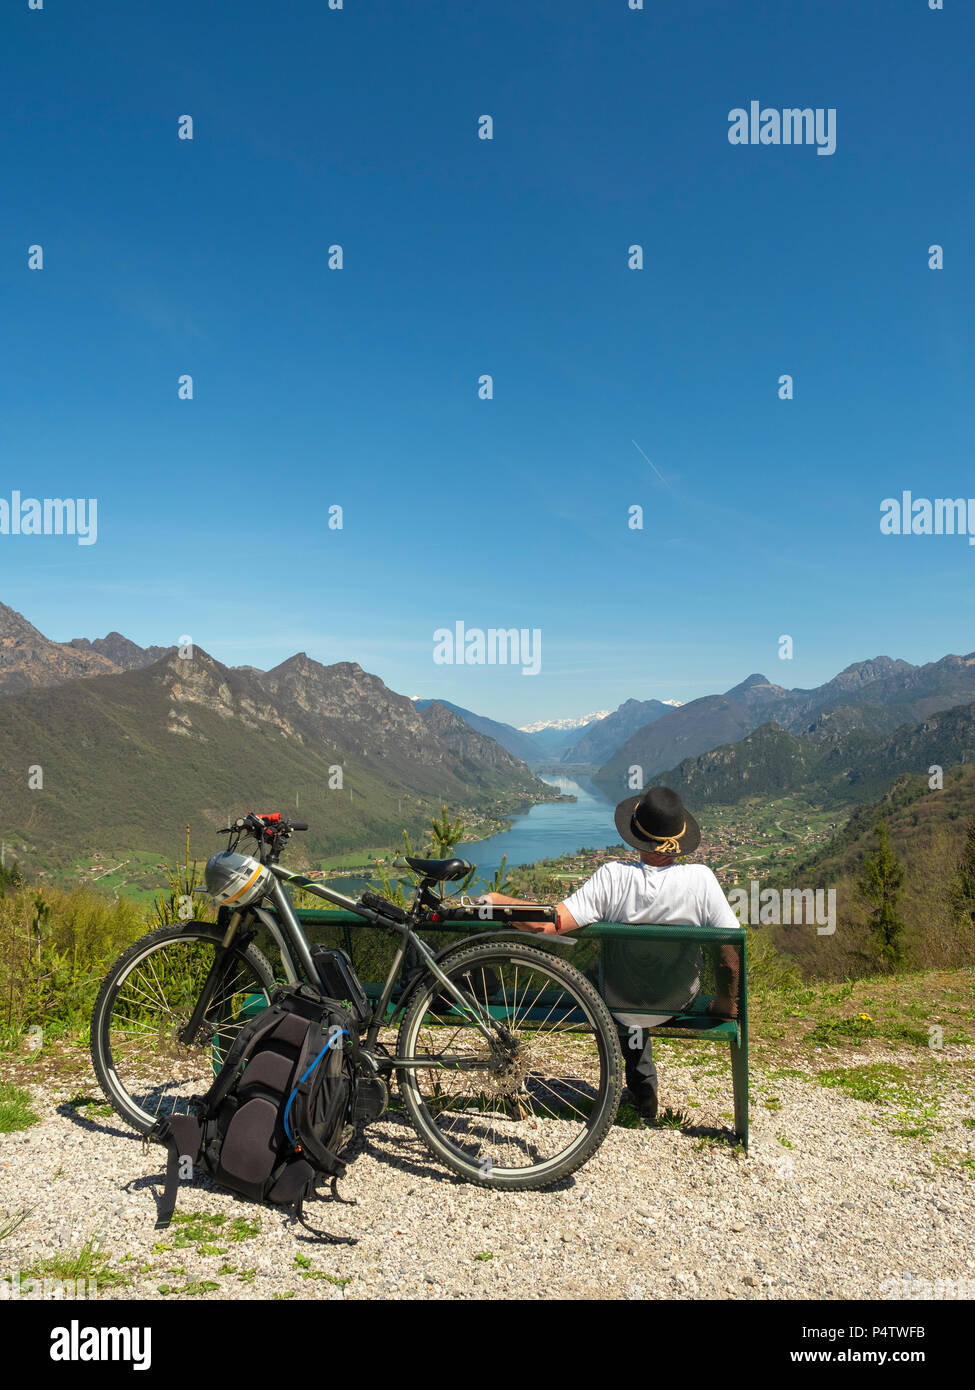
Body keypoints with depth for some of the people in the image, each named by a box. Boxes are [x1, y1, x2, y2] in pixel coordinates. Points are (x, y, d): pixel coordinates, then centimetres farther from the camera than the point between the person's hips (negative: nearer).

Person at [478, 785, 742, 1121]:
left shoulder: (613, 877, -28)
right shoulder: (700, 878, -25)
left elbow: (549, 923, -32)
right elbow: (731, 952, -20)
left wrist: (496, 899, -17)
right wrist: (726, 1004, -1)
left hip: (619, 1003, -1)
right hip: (678, 1004, 1)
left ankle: (644, 1084, 35)